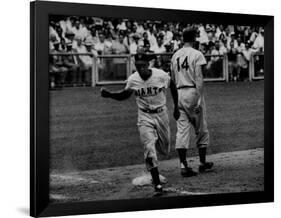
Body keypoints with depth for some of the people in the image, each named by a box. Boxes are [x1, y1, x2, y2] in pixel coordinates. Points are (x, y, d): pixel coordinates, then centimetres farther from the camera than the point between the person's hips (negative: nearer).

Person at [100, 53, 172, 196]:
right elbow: (124, 95, 7)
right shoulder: (132, 80, -10)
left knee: (165, 150, 11)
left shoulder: (162, 76, -15)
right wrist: (109, 94, -10)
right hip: (144, 117, 0)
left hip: (161, 115, 1)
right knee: (149, 148, -15)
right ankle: (157, 184, -8)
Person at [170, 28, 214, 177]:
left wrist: (175, 102, 20)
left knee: (182, 130, 2)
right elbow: (199, 79, -15)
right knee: (201, 130, 9)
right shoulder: (196, 54, -6)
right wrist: (199, 101, -17)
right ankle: (202, 163, 20)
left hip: (179, 94, 5)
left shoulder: (175, 56, 13)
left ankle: (184, 166, -5)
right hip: (193, 92, -5)